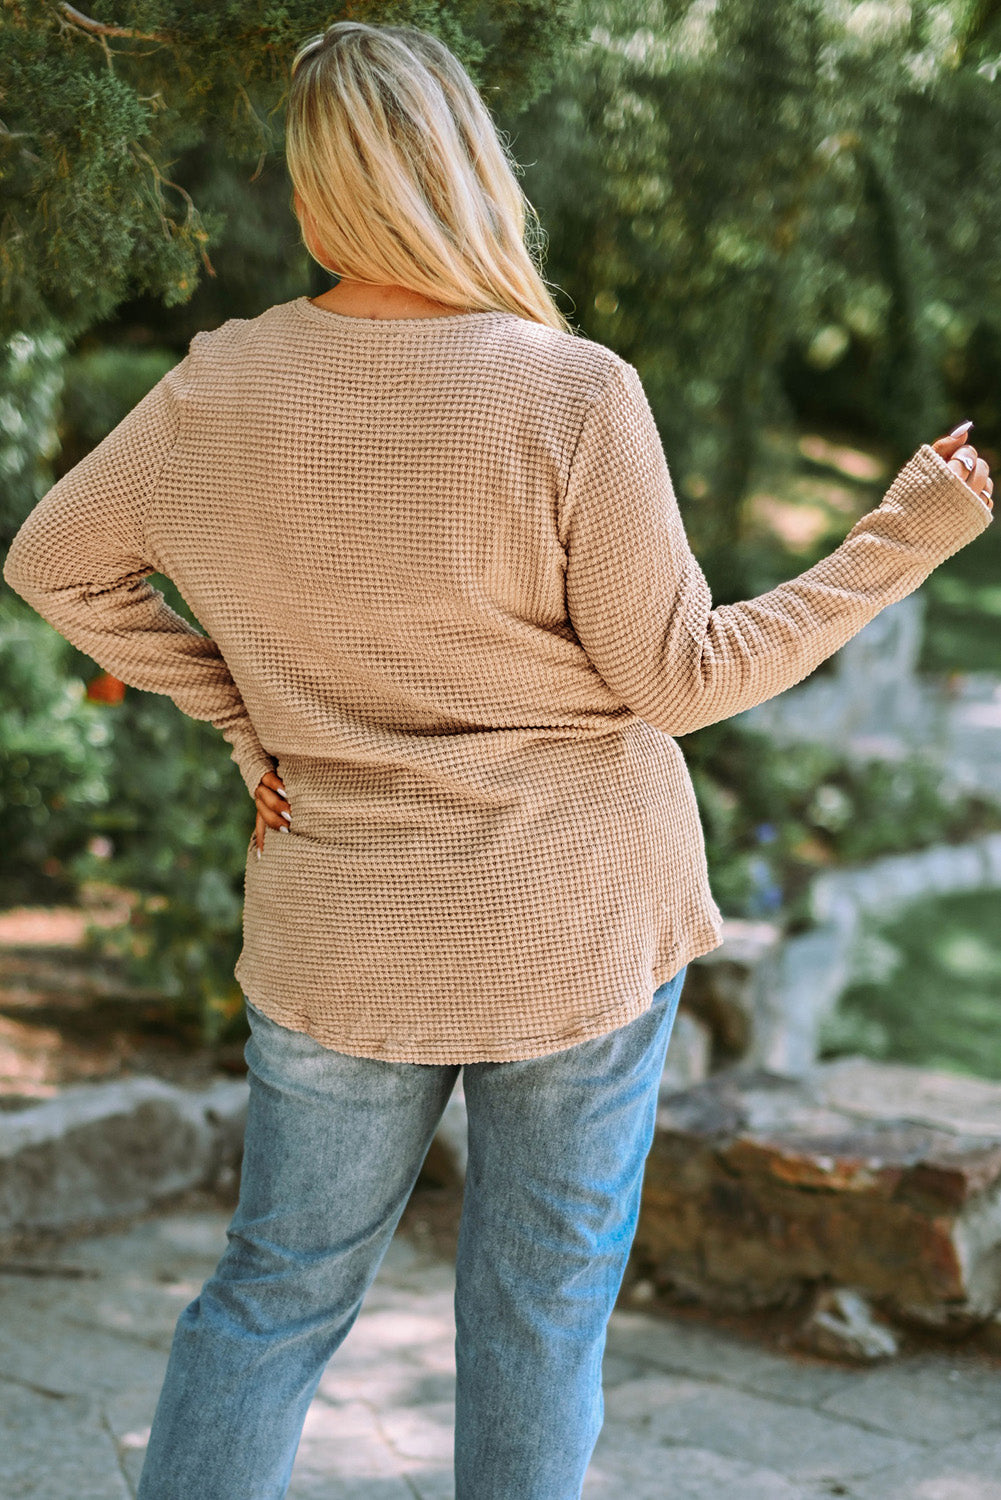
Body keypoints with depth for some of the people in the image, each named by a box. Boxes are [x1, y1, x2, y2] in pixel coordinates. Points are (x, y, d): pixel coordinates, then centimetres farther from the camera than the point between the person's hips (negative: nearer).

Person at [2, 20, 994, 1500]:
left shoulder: (219, 391, -5)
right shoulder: (572, 395, -17)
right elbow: (678, 679, -12)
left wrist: (240, 713, 8)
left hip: (340, 935, 3)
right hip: (582, 926, -3)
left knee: (280, 1288, 17)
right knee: (541, 1305, 12)